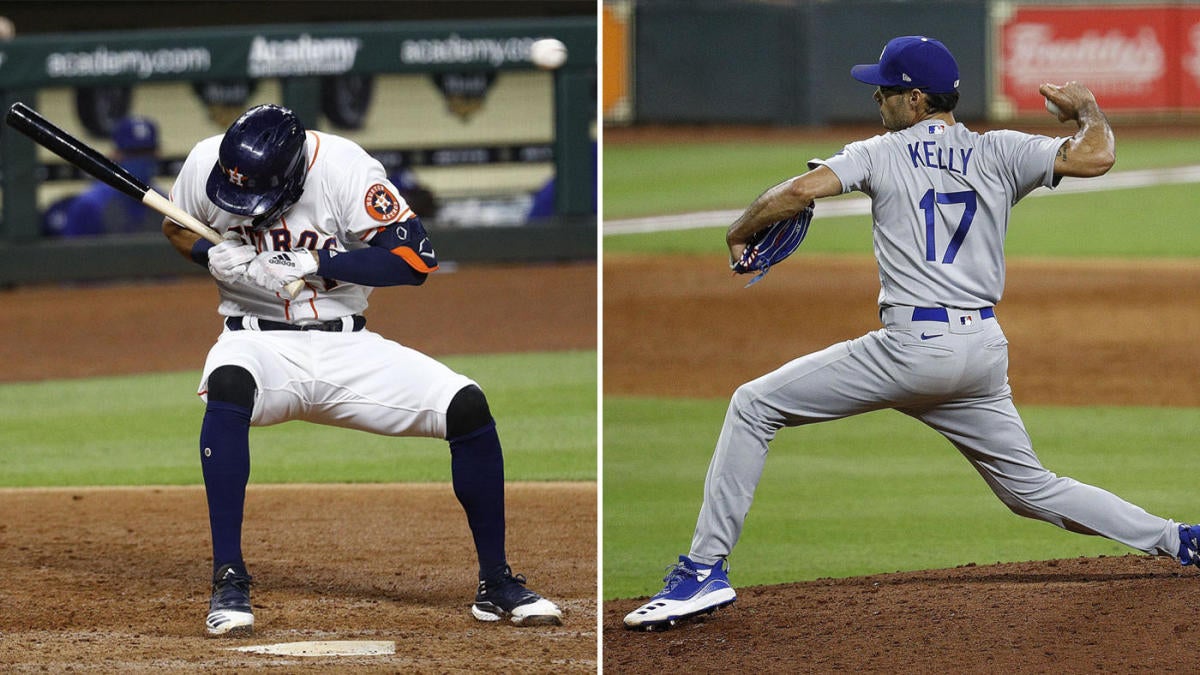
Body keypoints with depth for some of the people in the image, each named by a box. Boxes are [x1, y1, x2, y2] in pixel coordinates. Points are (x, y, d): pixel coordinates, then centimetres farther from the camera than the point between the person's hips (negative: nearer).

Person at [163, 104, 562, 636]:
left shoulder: (344, 167, -17)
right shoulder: (207, 163, -9)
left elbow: (416, 259, -22)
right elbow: (175, 231, 12)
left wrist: (314, 263, -27)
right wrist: (213, 257, -11)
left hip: (345, 348, 1)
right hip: (259, 340, 0)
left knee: (467, 406, -16)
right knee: (229, 386, -38)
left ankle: (496, 585, 2)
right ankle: (228, 583, -36)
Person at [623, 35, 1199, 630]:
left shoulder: (882, 153, 2)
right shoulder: (998, 153, 9)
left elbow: (802, 190, -12)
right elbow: (1095, 157, -2)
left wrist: (739, 232, 6)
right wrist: (1086, 109, 20)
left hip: (912, 348, -5)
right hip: (985, 352, 5)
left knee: (753, 405, 4)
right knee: (1031, 488, 21)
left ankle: (706, 568, -4)